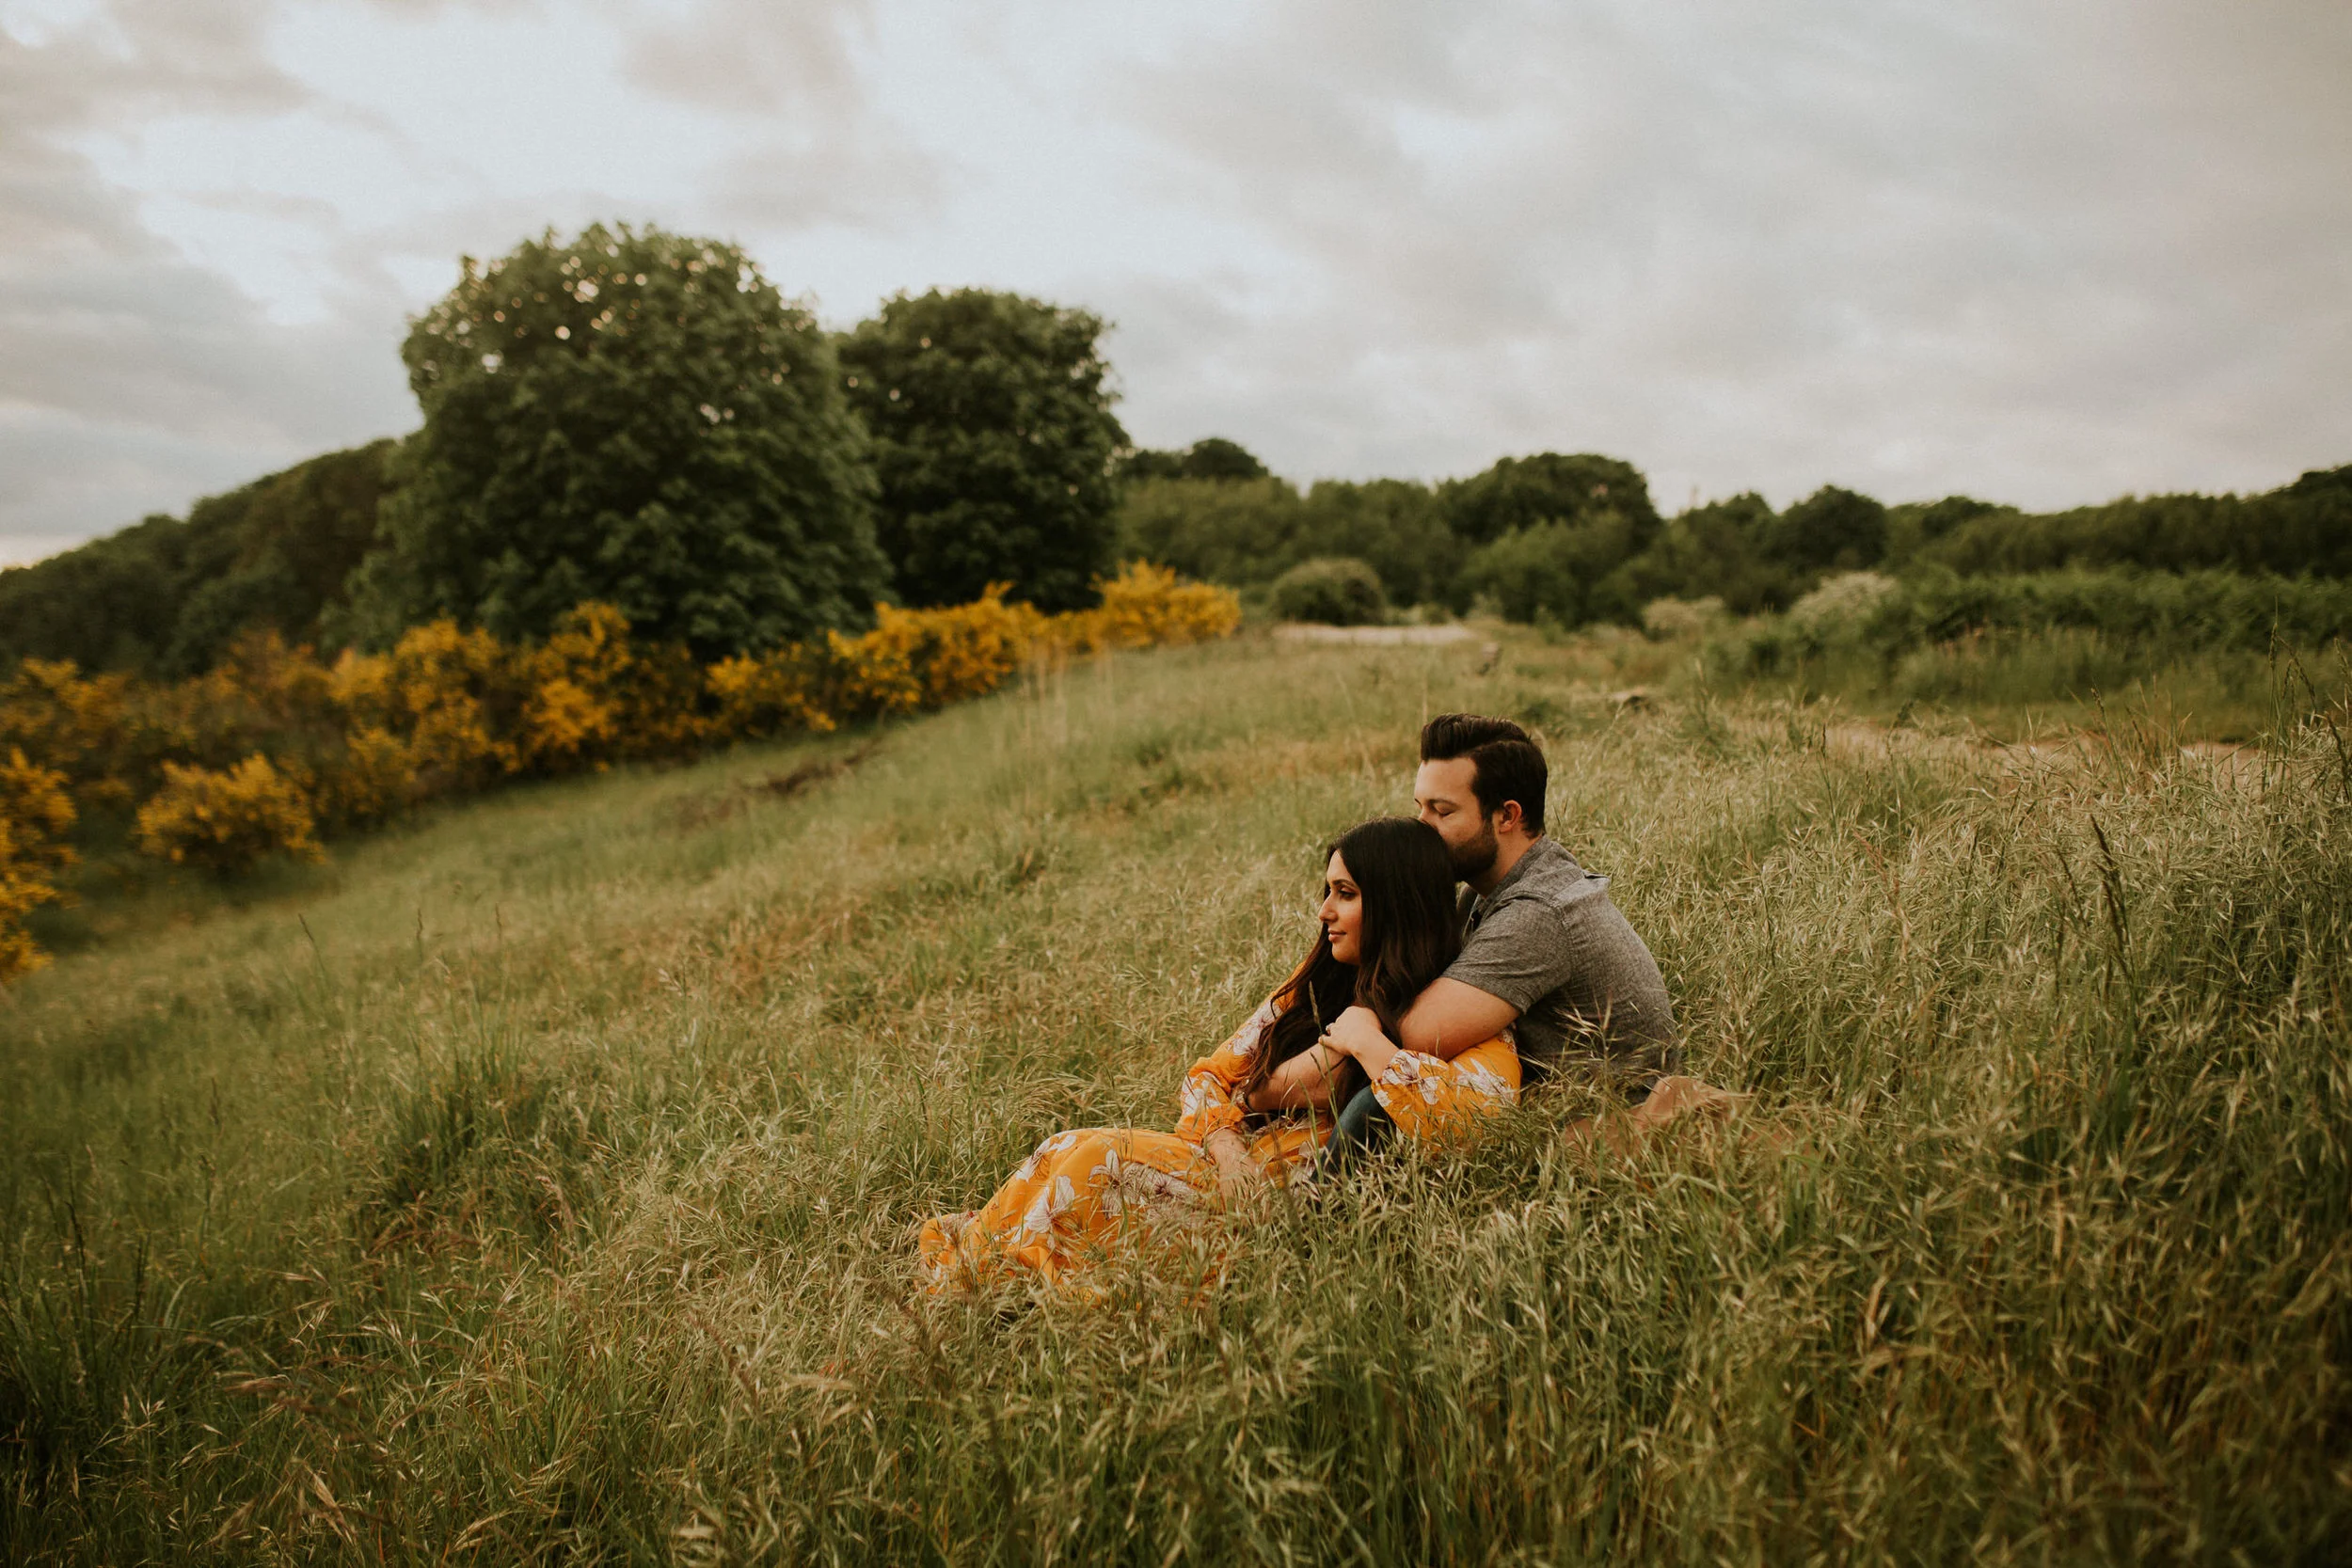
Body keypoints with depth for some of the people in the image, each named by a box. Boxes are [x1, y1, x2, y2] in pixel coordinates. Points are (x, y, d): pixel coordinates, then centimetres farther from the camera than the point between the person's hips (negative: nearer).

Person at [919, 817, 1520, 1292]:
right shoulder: (1317, 984, 14)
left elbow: (1482, 1113, -29)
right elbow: (1210, 1075, 12)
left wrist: (1365, 1040, -18)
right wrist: (1226, 1149, -10)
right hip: (1234, 1157, 7)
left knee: (1097, 1162, -24)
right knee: (1067, 1153, -19)